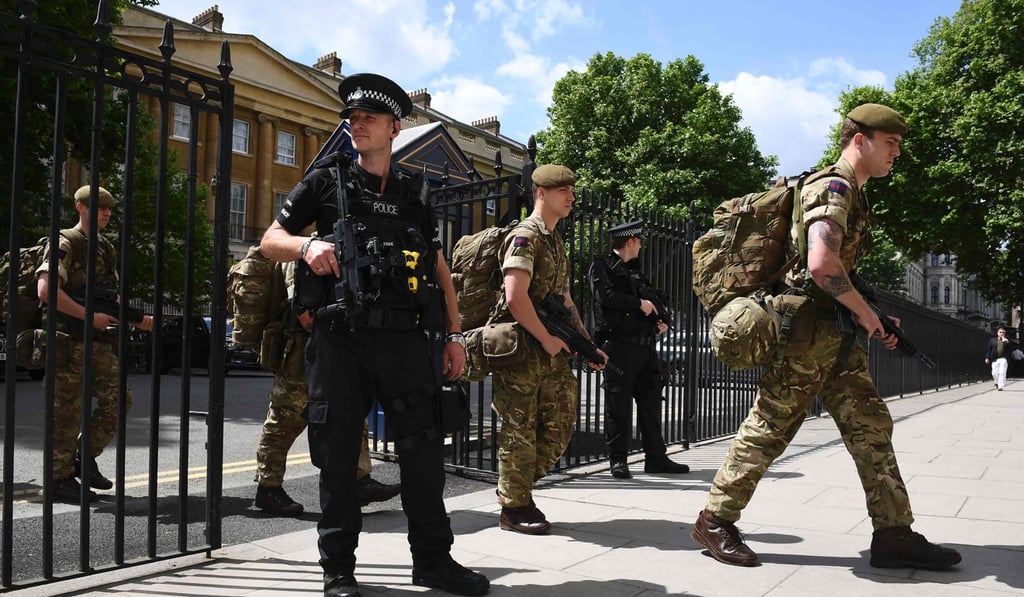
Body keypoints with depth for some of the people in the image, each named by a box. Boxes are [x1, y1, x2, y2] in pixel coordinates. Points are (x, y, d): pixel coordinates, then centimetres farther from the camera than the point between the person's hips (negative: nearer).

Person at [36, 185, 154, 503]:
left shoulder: (107, 250, 16)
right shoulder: (66, 243, -8)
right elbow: (45, 289, -22)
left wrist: (136, 319, 6)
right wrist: (90, 316, -21)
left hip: (100, 340, 8)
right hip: (70, 340, -8)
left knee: (117, 400, 6)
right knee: (68, 410, -1)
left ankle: (85, 459, 21)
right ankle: (61, 477, 11)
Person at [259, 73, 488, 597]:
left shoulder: (414, 195, 15)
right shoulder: (326, 182, 9)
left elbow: (439, 269, 16)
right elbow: (270, 241, 8)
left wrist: (454, 335, 8)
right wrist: (308, 244, -14)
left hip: (404, 338, 2)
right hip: (340, 338, -1)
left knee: (424, 448, 2)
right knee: (338, 455, 3)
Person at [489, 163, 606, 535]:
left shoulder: (555, 241, 19)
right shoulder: (525, 237, -11)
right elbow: (515, 298, -22)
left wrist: (588, 346, 16)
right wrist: (547, 339, -15)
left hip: (551, 350, 9)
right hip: (521, 348, -9)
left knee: (559, 426, 10)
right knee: (521, 428, -1)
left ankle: (515, 488, 24)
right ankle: (514, 507, 12)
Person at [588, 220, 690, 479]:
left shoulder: (635, 270, 23)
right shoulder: (602, 267, -1)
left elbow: (652, 298, 30)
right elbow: (605, 296, -17)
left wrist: (659, 320, 9)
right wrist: (639, 304, -10)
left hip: (645, 345, 8)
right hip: (618, 345, -8)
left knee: (651, 402, 10)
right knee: (618, 405, -3)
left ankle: (656, 458, 17)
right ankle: (618, 459, 5)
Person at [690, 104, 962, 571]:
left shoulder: (852, 194, 20)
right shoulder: (834, 187, -13)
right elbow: (822, 264, -29)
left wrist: (870, 320, 18)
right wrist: (864, 311, -16)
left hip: (836, 337, 10)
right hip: (808, 331, -10)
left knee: (870, 426, 8)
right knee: (769, 428, -3)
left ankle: (893, 536, 13)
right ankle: (714, 521, 9)